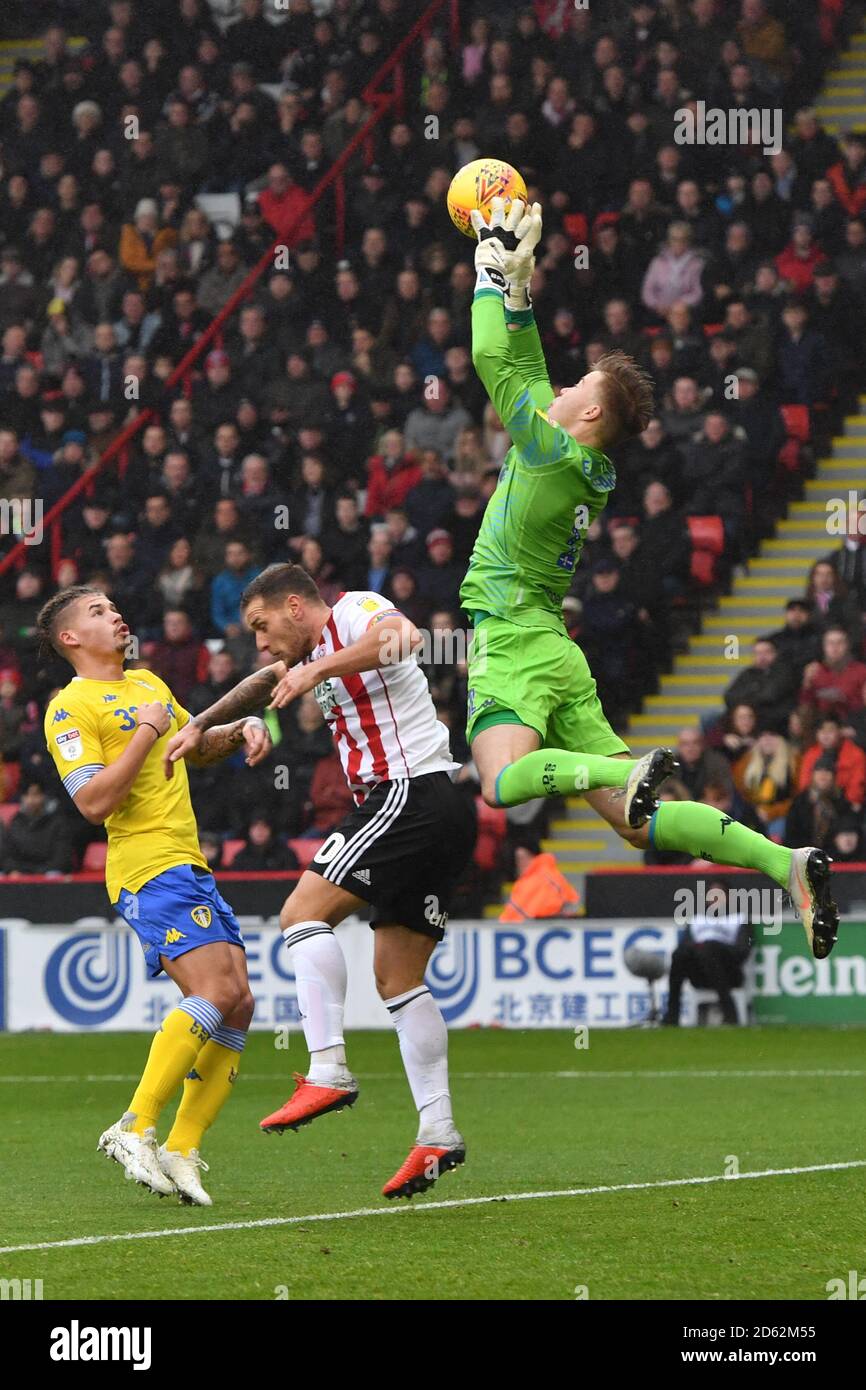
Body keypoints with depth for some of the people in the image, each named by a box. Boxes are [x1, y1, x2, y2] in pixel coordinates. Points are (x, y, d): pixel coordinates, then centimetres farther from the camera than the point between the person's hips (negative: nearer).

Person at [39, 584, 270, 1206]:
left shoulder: (147, 683, 21)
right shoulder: (71, 708, -5)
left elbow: (197, 746, 37)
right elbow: (94, 803, -16)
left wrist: (242, 730, 16)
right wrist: (145, 733, -15)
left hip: (191, 867, 9)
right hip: (148, 868, -9)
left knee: (238, 1005, 0)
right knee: (216, 991, -22)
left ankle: (181, 1151, 1)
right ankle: (135, 1129, -19)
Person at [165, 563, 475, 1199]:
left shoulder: (356, 610, -6)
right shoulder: (317, 652, 22)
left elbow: (404, 637, -29)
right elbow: (266, 683, 42)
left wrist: (319, 670, -33)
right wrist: (201, 724, 41)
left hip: (409, 791, -10)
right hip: (441, 813, 10)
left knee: (304, 912, -12)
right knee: (398, 976, 8)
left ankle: (329, 1071, -22)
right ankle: (437, 1131, 3)